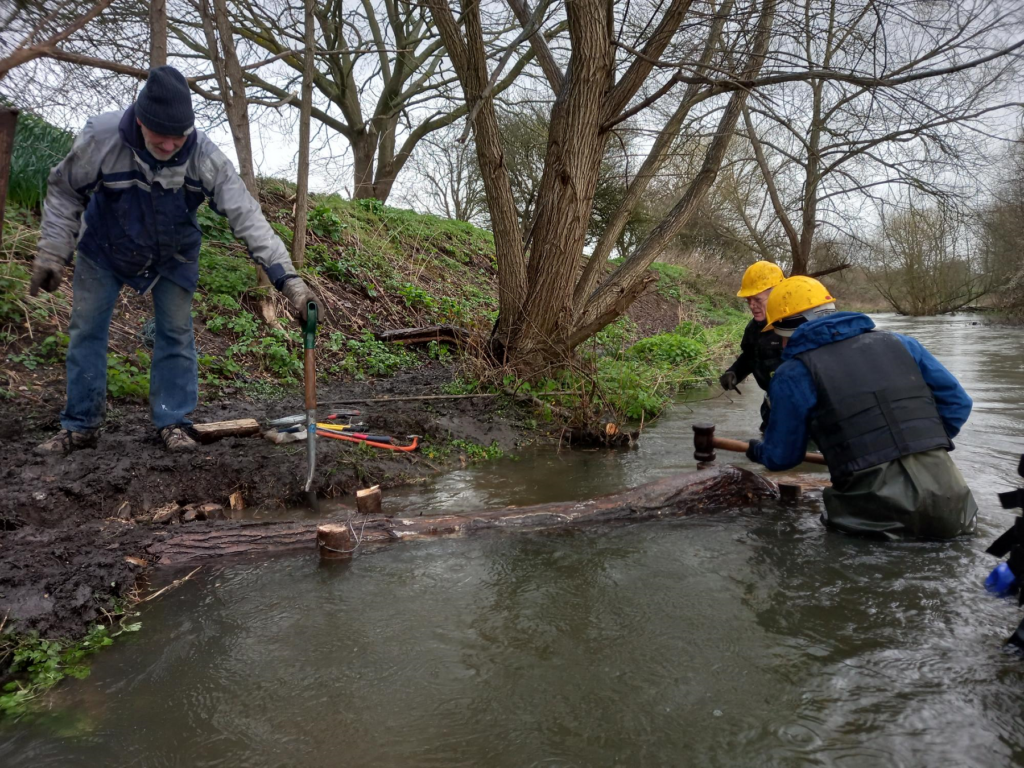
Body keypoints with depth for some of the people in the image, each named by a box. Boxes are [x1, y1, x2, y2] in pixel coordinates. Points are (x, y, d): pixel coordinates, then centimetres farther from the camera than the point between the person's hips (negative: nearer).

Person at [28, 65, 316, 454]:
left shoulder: (204, 156, -31)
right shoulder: (100, 137, -29)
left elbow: (247, 216, -34)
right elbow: (65, 191, -11)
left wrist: (287, 277, -42)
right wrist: (52, 253, -13)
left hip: (173, 256, 0)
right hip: (104, 249, 1)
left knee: (176, 333, 0)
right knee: (86, 330, 4)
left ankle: (173, 422, 14)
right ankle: (80, 426, 18)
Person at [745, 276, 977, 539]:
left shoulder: (793, 373, 2)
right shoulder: (898, 343, 15)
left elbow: (782, 458, 11)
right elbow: (956, 402, 18)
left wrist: (758, 450, 34)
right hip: (946, 501, 5)